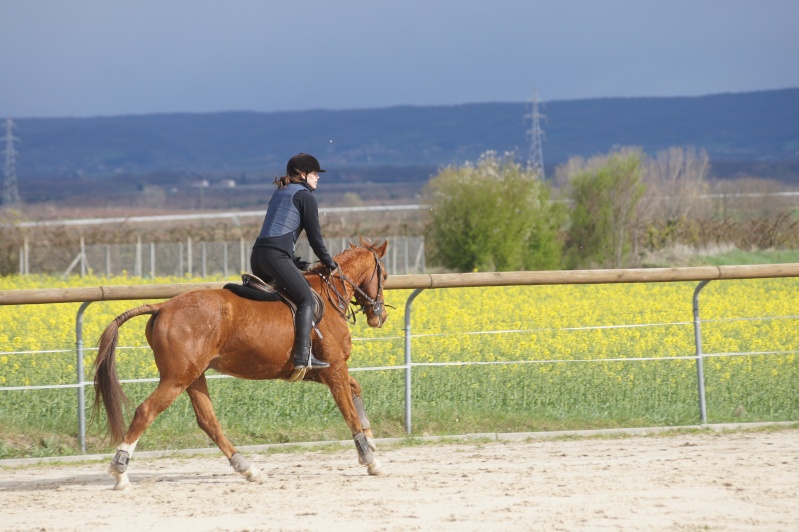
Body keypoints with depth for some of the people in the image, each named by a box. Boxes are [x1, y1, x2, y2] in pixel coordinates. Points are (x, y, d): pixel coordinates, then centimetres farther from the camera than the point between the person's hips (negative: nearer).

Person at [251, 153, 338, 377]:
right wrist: (329, 262, 14)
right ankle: (302, 358, -19)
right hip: (276, 256, -9)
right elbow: (314, 236, 0)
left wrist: (295, 262, 26)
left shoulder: (279, 194, 27)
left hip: (257, 255, 9)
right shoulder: (305, 197, 2)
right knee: (306, 299, -6)